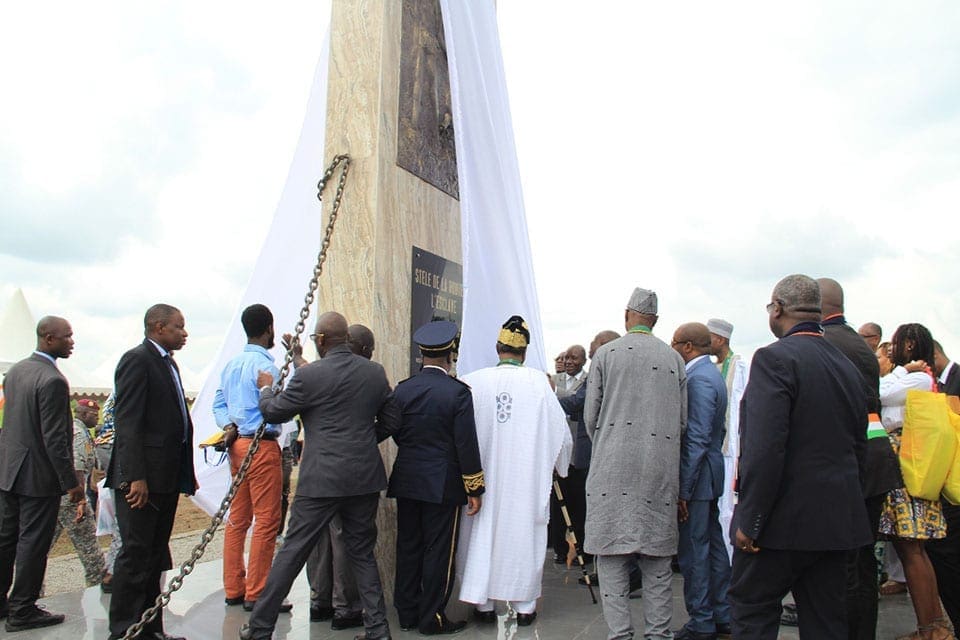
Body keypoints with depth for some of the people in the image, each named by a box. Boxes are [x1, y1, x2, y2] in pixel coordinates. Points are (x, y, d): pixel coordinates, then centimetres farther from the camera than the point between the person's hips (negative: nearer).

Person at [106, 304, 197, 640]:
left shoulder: (168, 362, 18)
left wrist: (187, 472, 16)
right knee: (135, 555, -2)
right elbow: (127, 421, -17)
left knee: (155, 557, 14)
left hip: (167, 478, 9)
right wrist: (135, 476, -23)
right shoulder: (137, 359, -10)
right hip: (142, 477, -9)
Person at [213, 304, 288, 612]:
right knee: (266, 520, -2)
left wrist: (229, 427, 3)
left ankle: (234, 589, 21)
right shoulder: (265, 365, -14)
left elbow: (218, 403, 16)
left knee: (237, 518, 13)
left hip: (237, 444, 9)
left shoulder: (231, 364, 12)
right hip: (261, 445, -9)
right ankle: (256, 595, 3)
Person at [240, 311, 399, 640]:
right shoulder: (376, 372, 3)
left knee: (291, 553, 8)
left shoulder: (309, 375, -11)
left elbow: (273, 412, 2)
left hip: (321, 479, -4)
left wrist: (266, 388, 22)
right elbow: (390, 422, 10)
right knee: (362, 552, 15)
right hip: (365, 477, 4)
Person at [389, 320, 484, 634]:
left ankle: (406, 612, 24)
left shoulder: (402, 389, 0)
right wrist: (474, 490, -5)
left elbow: (396, 434, 9)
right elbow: (467, 444, -12)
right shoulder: (458, 392, -13)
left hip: (406, 481, 5)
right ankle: (432, 618, 12)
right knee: (439, 550, 5)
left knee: (408, 547, 14)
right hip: (442, 484, -5)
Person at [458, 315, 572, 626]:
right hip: (527, 477, -1)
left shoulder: (474, 382, -8)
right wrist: (559, 466, 14)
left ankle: (483, 603, 20)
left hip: (485, 475, 1)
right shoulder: (539, 382, -11)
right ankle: (524, 605, 19)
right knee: (523, 533, 10)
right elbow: (560, 429, -4)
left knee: (483, 533, 12)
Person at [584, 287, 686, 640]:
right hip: (661, 470, 3)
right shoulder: (674, 358, 7)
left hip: (613, 466, -3)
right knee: (657, 554, 11)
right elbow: (682, 419, 11)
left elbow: (591, 416, 2)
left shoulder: (606, 352, -1)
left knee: (612, 554, 2)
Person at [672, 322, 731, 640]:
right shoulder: (711, 374, 12)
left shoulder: (698, 379, -19)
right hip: (711, 473, 10)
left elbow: (697, 439, -23)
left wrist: (683, 489, -20)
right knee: (714, 544, 17)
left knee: (693, 550, -1)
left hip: (697, 475, -10)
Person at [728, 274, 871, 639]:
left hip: (785, 519, -8)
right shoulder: (847, 366, 10)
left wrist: (750, 520, -17)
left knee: (750, 610, 6)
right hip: (837, 521, 8)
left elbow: (764, 448, -23)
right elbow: (859, 447, 15)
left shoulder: (774, 358, -15)